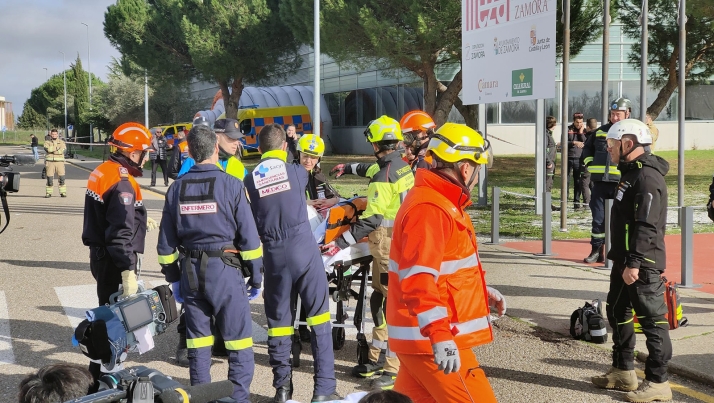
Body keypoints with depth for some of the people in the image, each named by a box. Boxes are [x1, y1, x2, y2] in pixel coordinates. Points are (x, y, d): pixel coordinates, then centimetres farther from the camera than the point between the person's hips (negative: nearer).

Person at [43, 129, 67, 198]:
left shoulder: (62, 142, 9)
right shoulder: (47, 142, 8)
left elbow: (63, 150, -9)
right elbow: (48, 149, -12)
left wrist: (53, 151, -11)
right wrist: (57, 148, -11)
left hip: (59, 161, 0)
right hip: (50, 162, 0)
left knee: (62, 178, -5)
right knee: (50, 178, -2)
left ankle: (63, 192, 2)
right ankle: (49, 193, 5)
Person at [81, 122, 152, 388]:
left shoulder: (103, 172, 7)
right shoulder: (122, 184, -22)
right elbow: (121, 234, -27)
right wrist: (128, 271, -27)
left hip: (100, 254, 10)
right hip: (115, 260, -10)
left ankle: (103, 370, 33)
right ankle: (104, 375, 7)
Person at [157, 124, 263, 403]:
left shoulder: (177, 188, 5)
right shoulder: (231, 185, -8)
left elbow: (166, 240, 9)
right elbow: (248, 235, -8)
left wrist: (173, 277, 19)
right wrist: (256, 275, 1)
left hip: (190, 270, 5)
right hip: (225, 268, -4)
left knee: (198, 341, 13)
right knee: (238, 341, 2)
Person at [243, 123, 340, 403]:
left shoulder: (250, 181, 3)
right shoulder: (296, 171, 1)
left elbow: (251, 223, 7)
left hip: (274, 254, 2)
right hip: (304, 248, -2)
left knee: (278, 321, 12)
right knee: (319, 318, 3)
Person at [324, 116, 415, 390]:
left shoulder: (384, 177, -20)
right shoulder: (402, 166, 9)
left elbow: (373, 219, -25)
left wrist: (342, 242, -23)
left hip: (388, 245, -10)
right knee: (379, 300, 17)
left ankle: (396, 369, -4)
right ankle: (377, 359, 26)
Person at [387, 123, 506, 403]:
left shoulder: (443, 202, 16)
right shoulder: (428, 209, -20)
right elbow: (418, 280, -28)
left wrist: (483, 290, 26)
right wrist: (440, 337, -32)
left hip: (423, 336, 11)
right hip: (432, 341, -11)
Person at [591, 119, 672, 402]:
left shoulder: (648, 176, -18)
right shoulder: (630, 172, 15)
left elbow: (647, 225, -25)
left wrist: (635, 262, -28)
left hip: (642, 264, -11)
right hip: (624, 261, 11)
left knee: (652, 320, -4)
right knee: (617, 313, 18)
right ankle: (623, 371, 31)